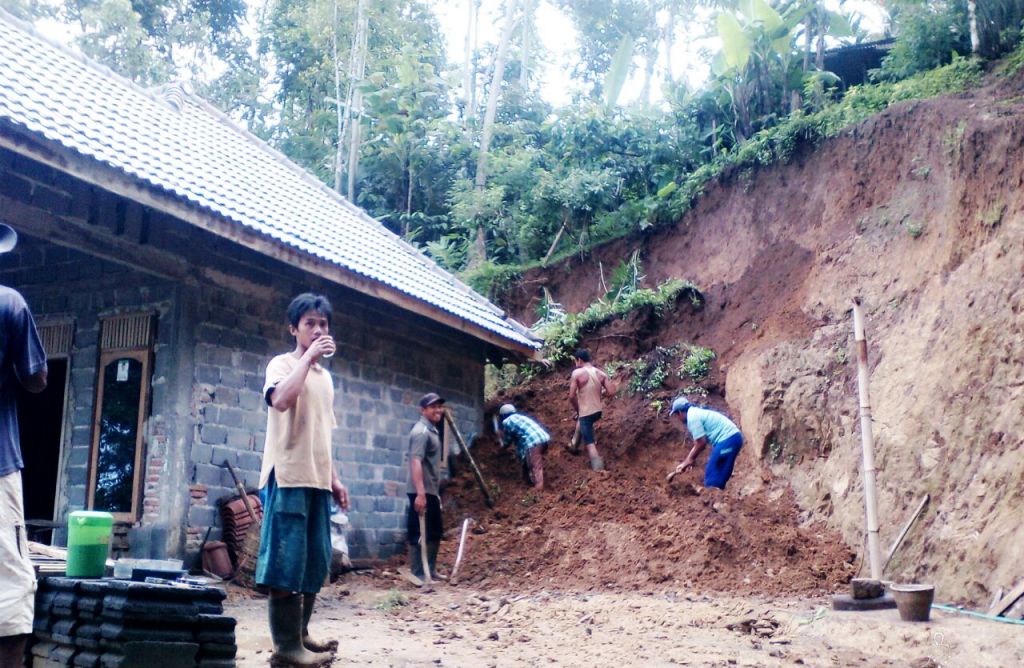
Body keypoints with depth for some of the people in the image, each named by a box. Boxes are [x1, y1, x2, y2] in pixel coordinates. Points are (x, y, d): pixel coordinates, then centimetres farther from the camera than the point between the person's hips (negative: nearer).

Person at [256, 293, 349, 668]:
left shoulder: (324, 376, 20)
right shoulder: (282, 364, -2)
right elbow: (281, 400, -25)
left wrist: (334, 478, 18)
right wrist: (309, 355, -18)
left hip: (317, 480, 8)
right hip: (288, 476, -8)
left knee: (315, 563, 10)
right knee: (287, 562, -7)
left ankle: (299, 635, 20)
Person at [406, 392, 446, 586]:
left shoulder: (432, 430, 17)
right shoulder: (421, 431, -15)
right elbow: (416, 462, -25)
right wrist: (420, 493, -32)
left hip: (432, 491, 10)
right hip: (422, 492, -10)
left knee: (435, 532, 15)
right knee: (420, 533, -4)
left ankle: (430, 571, 24)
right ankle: (417, 573, 2)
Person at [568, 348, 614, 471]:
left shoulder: (577, 373, -15)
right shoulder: (601, 373, -2)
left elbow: (571, 396, -16)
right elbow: (611, 392, -7)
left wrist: (577, 410, 0)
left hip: (586, 412, -7)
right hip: (598, 411, 7)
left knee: (590, 442, 1)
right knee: (580, 421, 36)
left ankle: (598, 469, -2)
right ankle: (574, 444, 50)